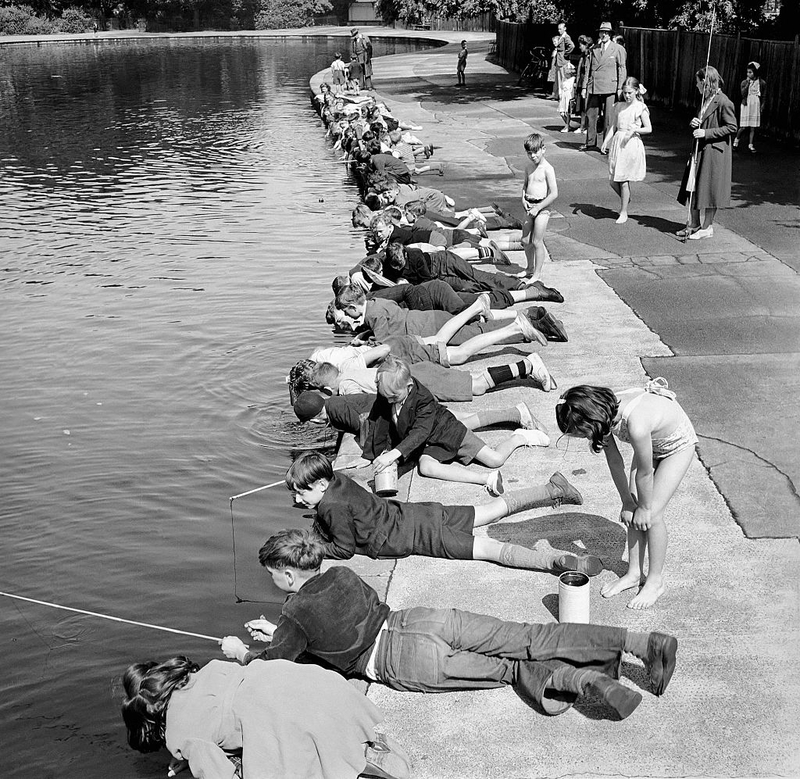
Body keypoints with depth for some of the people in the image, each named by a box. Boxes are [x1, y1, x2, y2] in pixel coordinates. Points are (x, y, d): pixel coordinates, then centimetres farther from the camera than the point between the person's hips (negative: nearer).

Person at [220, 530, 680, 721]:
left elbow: (271, 666, 9)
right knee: (529, 639, -5)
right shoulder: (340, 575, 20)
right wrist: (278, 632, 40)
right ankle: (646, 642, -15)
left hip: (405, 660, -6)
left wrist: (240, 652, 29)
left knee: (510, 668, -6)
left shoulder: (296, 614, 1)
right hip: (420, 620, 6)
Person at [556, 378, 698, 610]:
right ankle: (634, 574, 17)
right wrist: (627, 501, -3)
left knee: (652, 515, -8)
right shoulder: (605, 414, -23)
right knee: (633, 513, 2)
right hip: (651, 441, 6)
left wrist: (644, 507, -12)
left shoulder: (636, 425, -45)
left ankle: (655, 581, 9)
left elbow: (644, 474, -27)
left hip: (678, 445, -6)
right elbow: (614, 461, -9)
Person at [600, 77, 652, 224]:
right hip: (616, 142, 5)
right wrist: (605, 143, 2)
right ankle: (625, 199, 34)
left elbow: (649, 128, -1)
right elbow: (612, 126, 12)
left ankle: (624, 213, 9)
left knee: (624, 180, -3)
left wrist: (635, 129, -17)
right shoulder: (618, 106, 9)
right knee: (613, 181, 4)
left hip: (631, 144, -5)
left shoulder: (641, 108, -3)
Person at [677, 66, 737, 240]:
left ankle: (707, 227, 11)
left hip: (714, 153, -9)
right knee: (693, 188, 11)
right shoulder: (705, 100, 12)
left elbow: (731, 127, -17)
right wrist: (695, 124, 1)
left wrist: (706, 133, -20)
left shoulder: (723, 102, -15)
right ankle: (694, 224, 21)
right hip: (700, 151, 9)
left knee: (709, 190, 0)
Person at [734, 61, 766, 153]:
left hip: (756, 107, 1)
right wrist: (747, 83, -17)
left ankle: (751, 145, 10)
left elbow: (763, 96, 8)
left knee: (753, 127, 1)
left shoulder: (762, 83, 1)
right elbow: (743, 94, -13)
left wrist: (762, 106, 3)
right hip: (746, 106, -1)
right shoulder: (744, 82, 0)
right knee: (744, 127, -5)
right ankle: (736, 140, 19)